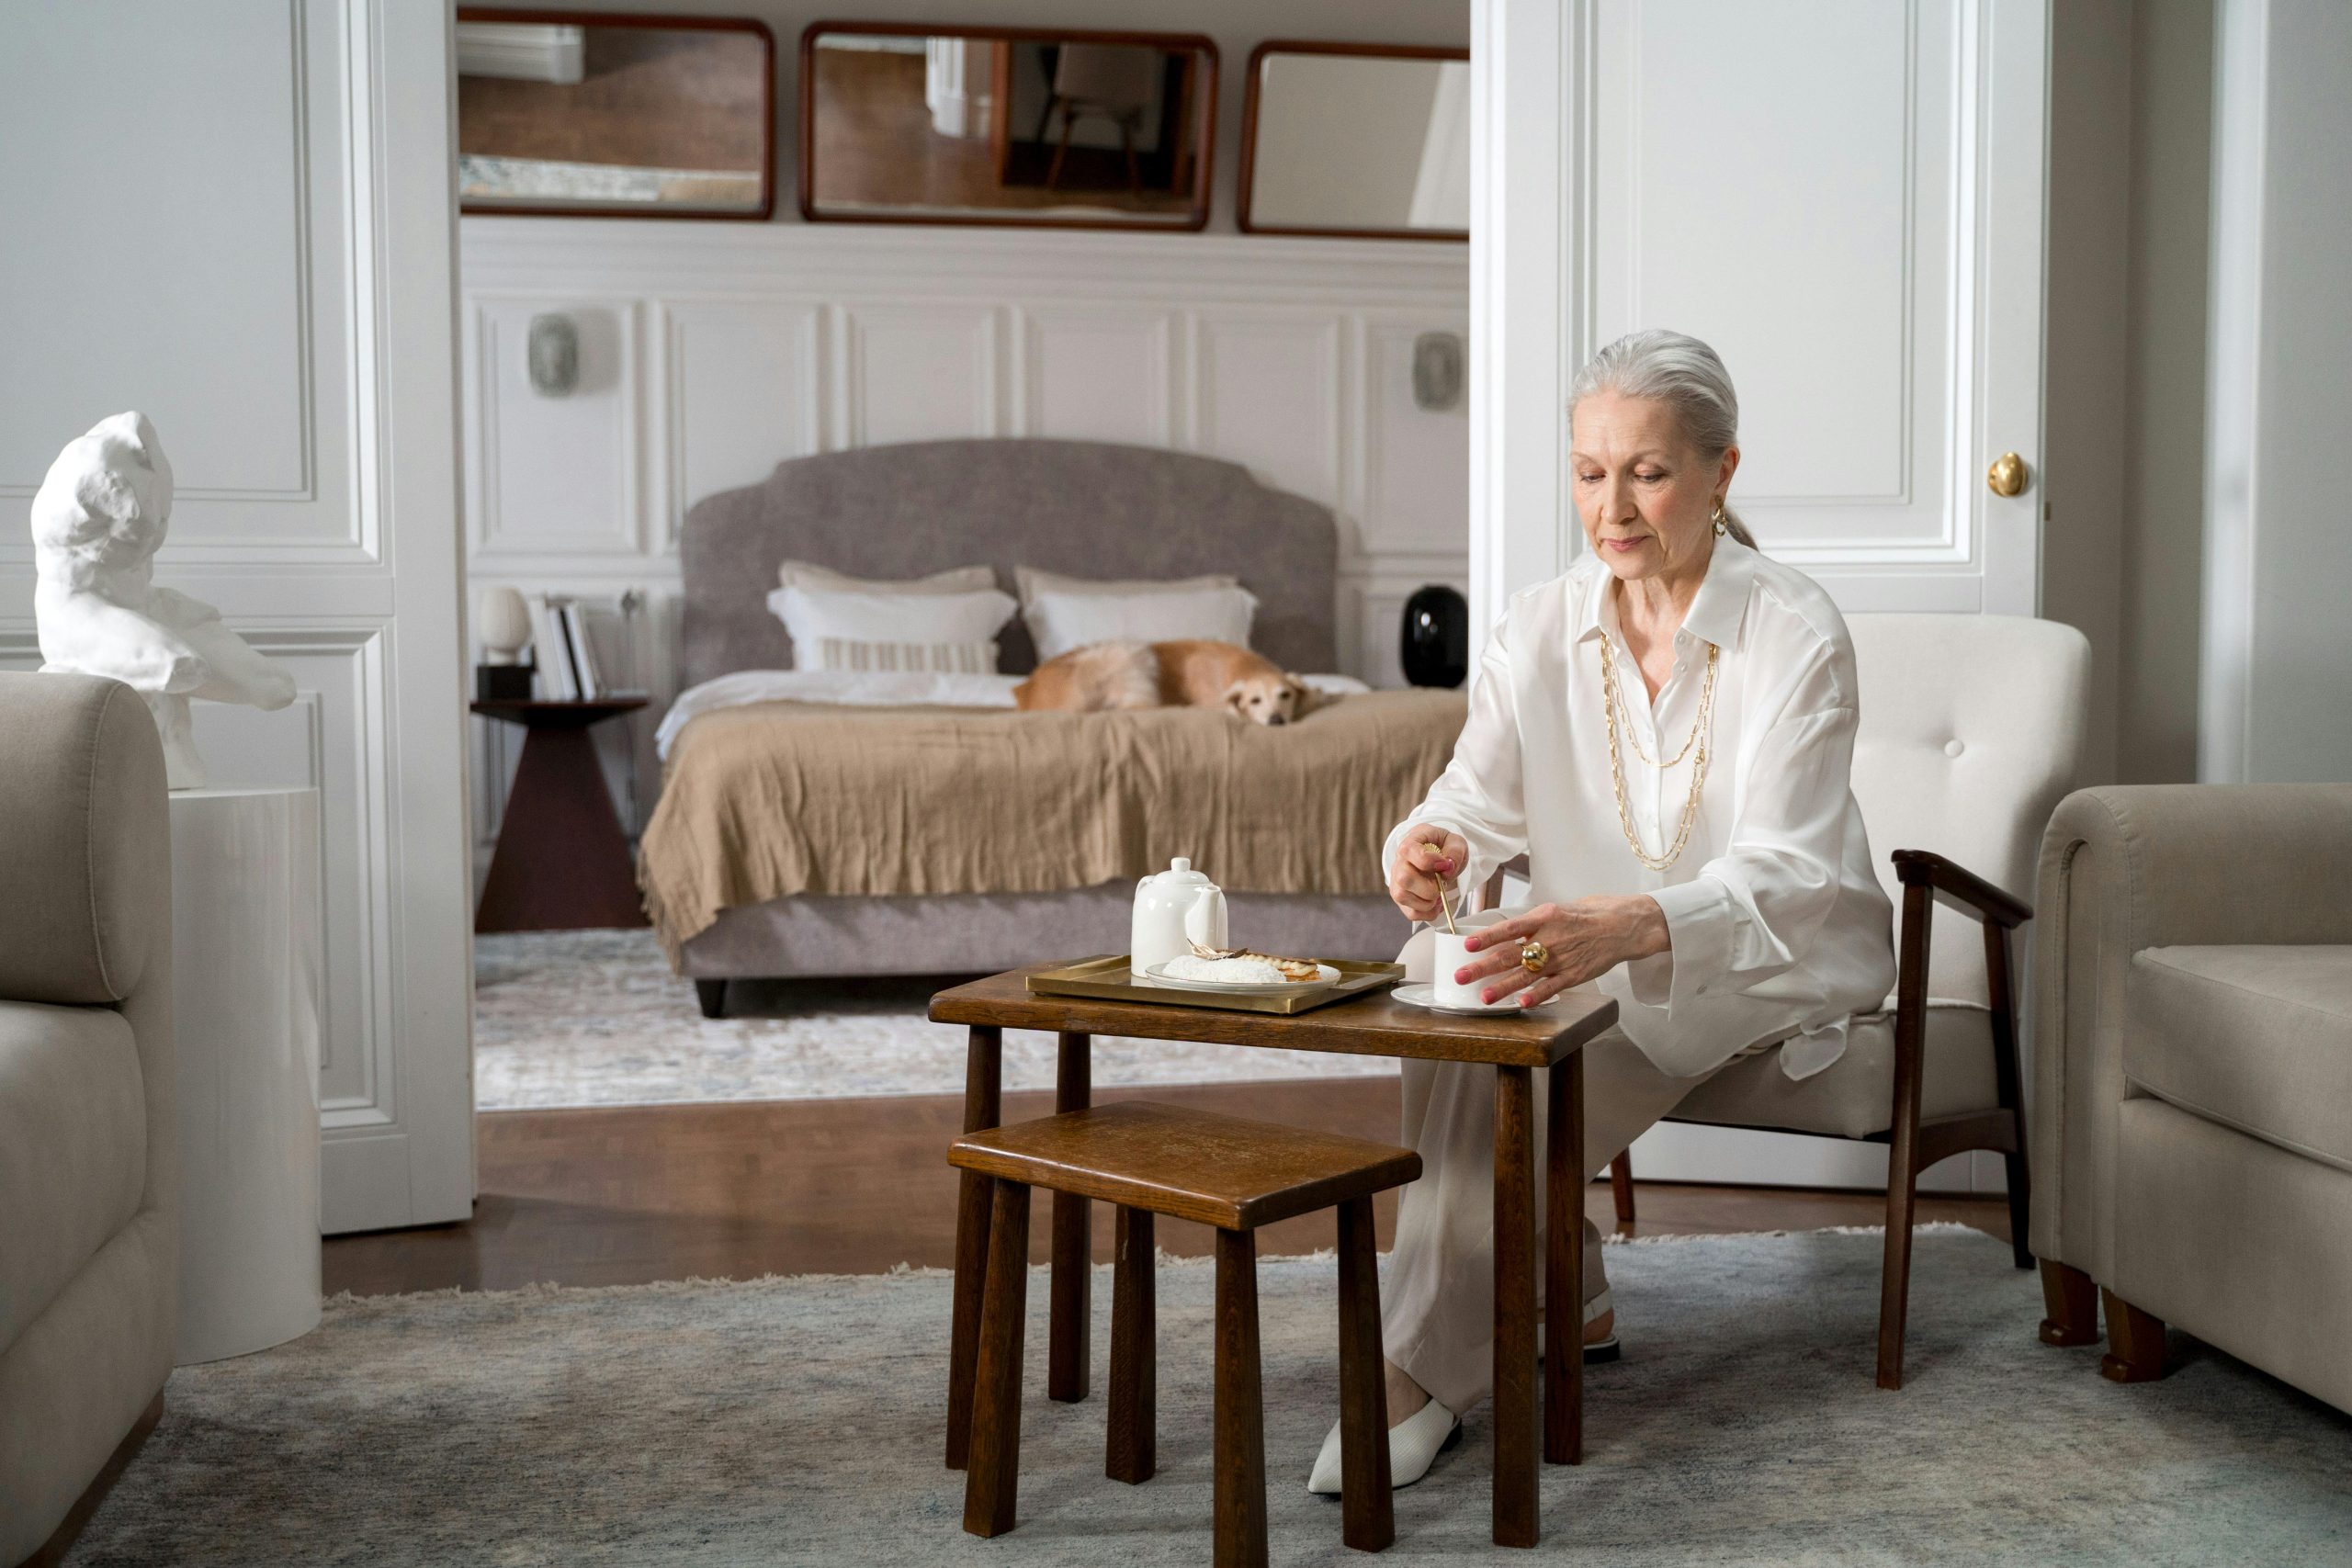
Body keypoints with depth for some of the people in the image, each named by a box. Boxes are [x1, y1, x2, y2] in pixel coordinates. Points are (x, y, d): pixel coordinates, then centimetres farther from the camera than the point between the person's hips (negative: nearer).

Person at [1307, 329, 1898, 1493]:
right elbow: (1474, 803, -10)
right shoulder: (1541, 626, -2)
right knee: (1444, 973, -27)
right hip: (1598, 961, 5)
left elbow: (1781, 877, -30)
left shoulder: (1794, 633, -18)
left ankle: (1430, 1369, -19)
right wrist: (1426, 852, -37)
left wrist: (1627, 928, -51)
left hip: (1770, 966, -5)